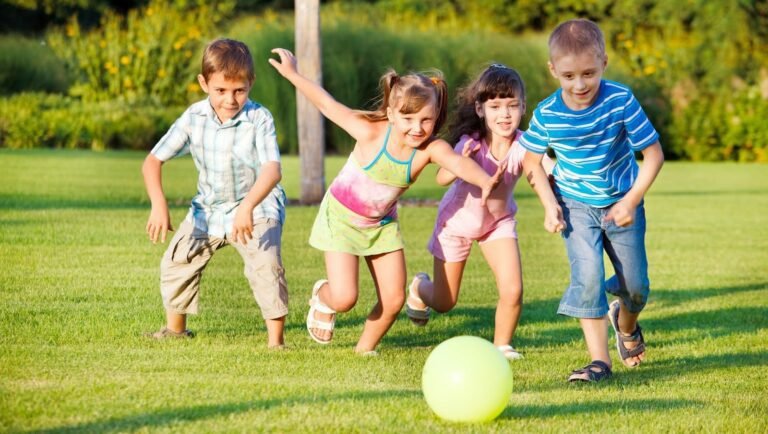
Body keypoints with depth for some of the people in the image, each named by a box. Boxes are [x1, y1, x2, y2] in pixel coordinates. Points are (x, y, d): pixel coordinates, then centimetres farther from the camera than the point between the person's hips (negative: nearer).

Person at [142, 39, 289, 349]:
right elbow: (153, 160, -10)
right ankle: (175, 328, 31)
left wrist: (247, 207, -52)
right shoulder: (194, 118, -13)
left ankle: (276, 340, -18)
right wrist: (158, 204, -27)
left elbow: (272, 170, -36)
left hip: (258, 208, -5)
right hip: (208, 208, 5)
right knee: (176, 261, 7)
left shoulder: (259, 119, -24)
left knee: (265, 264, -26)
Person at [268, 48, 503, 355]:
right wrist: (292, 74, -12)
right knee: (344, 298, -12)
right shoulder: (371, 133, -29)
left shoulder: (431, 148, -25)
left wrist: (484, 180, -67)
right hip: (342, 217, -3)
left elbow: (459, 162, -46)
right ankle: (322, 297, 26)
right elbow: (328, 104, -16)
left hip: (382, 223, 3)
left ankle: (366, 348, 27)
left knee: (394, 299, 0)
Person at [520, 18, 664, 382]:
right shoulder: (546, 115, -16)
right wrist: (549, 204, -9)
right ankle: (599, 360, -11)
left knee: (636, 284, 7)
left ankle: (626, 324, 42)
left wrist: (632, 201, -19)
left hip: (622, 203, 0)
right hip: (576, 206, 0)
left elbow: (653, 154, -14)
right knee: (588, 276, -16)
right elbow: (532, 161, 2)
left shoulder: (620, 101, -21)